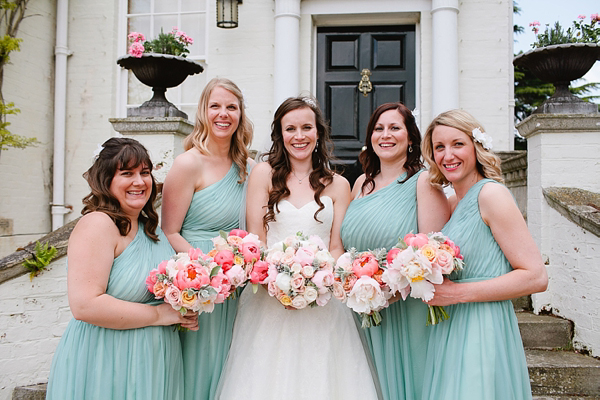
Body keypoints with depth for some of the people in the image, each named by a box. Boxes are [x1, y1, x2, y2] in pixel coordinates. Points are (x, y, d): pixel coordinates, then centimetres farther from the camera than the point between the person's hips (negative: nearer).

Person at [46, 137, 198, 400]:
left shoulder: (150, 226, 8)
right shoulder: (97, 224, -17)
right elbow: (84, 305, -26)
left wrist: (183, 315, 2)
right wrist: (159, 314, -18)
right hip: (107, 365, -8)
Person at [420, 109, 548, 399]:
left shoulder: (491, 193, -12)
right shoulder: (452, 203, 11)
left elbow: (536, 277, -16)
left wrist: (458, 293, -18)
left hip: (483, 335, -7)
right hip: (449, 334, 7)